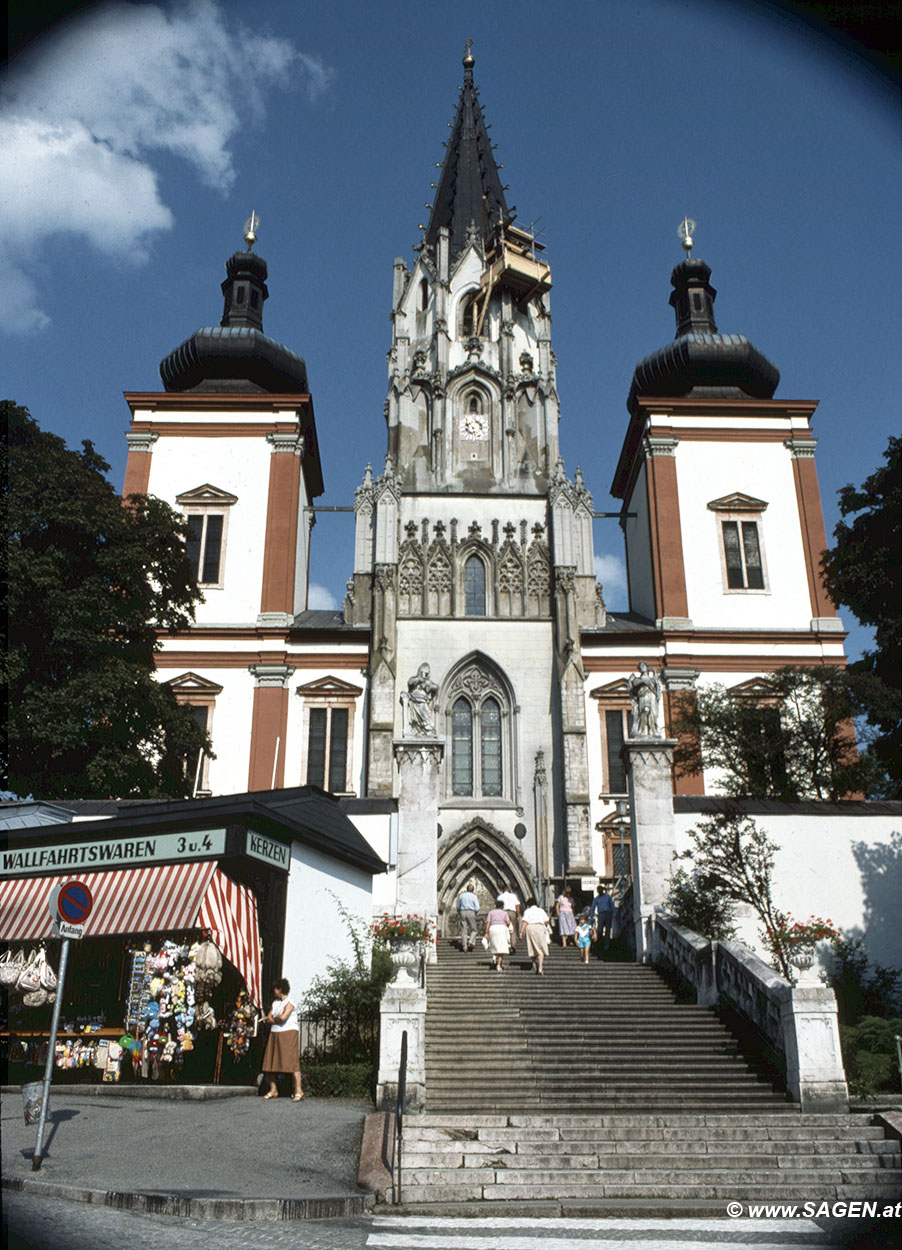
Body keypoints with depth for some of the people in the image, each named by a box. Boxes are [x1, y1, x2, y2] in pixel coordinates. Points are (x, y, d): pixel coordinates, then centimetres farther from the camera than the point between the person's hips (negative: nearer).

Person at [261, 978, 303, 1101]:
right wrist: (278, 1019, -5)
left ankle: (298, 1091, -16)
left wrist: (275, 1018, -1)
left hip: (289, 1034, -8)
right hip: (275, 1035, 8)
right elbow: (268, 1019, 11)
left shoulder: (290, 1002, -6)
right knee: (271, 1063, 4)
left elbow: (283, 1017, -20)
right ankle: (273, 1090, 14)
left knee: (292, 1062, -13)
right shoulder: (275, 1002, 18)